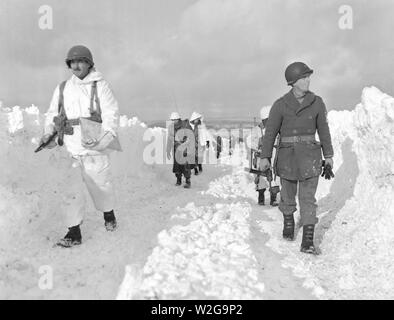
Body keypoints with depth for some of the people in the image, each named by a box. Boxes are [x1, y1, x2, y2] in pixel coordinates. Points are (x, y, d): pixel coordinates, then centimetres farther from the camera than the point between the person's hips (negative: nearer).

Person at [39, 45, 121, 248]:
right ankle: (74, 232, 8)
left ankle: (108, 214, 39)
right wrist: (48, 133, 2)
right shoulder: (62, 88, 13)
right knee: (69, 189, 0)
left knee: (100, 184, 10)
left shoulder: (99, 86, 0)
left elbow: (111, 113, -8)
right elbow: (53, 114, 20)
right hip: (69, 147, 3)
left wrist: (105, 137, -24)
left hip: (94, 147, -3)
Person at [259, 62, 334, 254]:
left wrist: (328, 155, 13)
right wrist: (265, 157, -11)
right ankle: (288, 222, 42)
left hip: (310, 155, 1)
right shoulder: (281, 104, -6)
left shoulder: (317, 102, 0)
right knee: (288, 194, 15)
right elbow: (270, 132, -5)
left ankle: (308, 242, -4)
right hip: (287, 155, 0)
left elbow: (323, 129, 9)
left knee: (308, 197, -6)